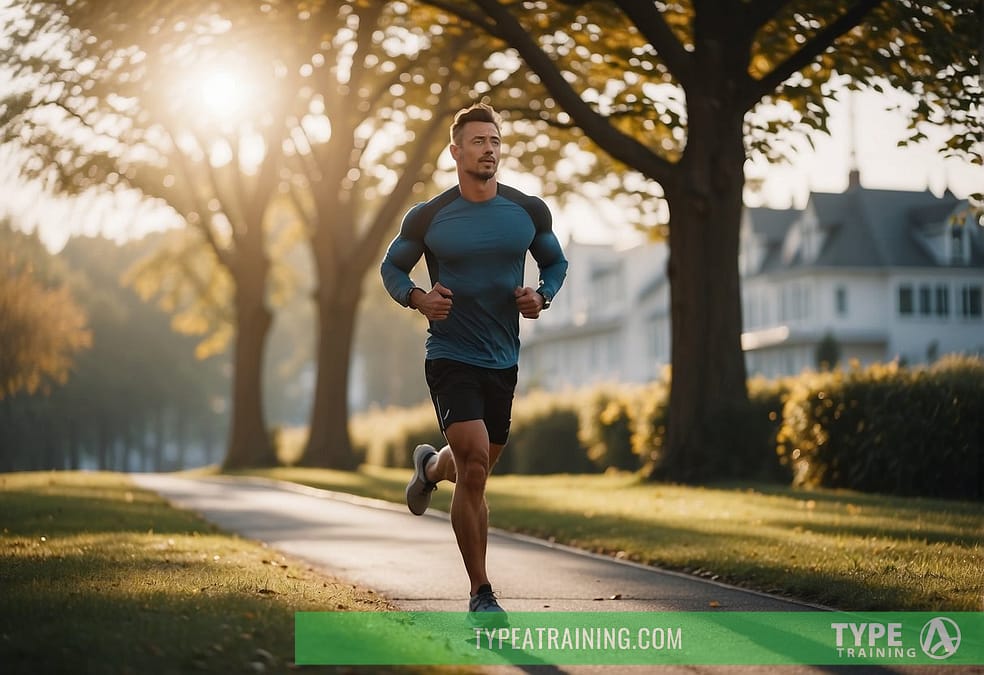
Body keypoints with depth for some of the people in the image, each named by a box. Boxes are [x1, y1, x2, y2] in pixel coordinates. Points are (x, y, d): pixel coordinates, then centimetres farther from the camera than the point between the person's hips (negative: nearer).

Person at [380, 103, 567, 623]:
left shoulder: (529, 211, 2)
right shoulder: (428, 217, -5)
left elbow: (555, 261, 16)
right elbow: (391, 267, 8)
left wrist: (541, 297, -5)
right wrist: (417, 298, -13)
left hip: (503, 360, 4)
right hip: (450, 358, -4)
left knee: (476, 468, 18)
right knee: (474, 466, -18)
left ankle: (430, 466, 57)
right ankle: (481, 596, -9)